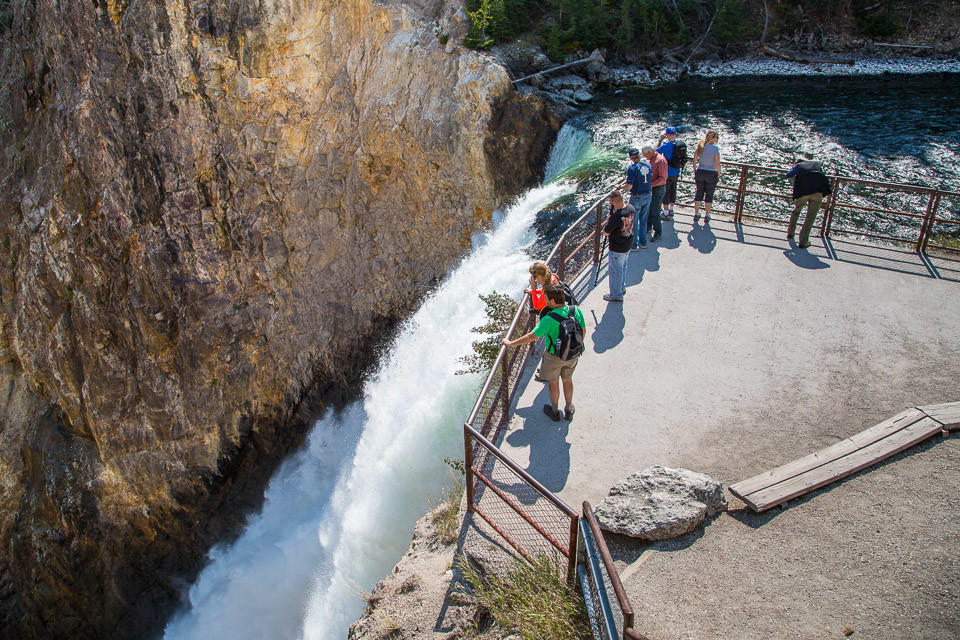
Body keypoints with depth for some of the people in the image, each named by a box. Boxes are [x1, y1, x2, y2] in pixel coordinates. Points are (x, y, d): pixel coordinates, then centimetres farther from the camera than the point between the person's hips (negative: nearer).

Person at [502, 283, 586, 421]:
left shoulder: (549, 319, -31)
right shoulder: (576, 311, -15)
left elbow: (532, 336, -27)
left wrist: (511, 343, -16)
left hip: (555, 356, -5)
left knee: (553, 382, 19)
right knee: (567, 380, 25)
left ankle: (555, 411, 37)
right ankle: (569, 410, 41)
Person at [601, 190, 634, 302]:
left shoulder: (616, 216, -33)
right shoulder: (631, 208, -9)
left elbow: (605, 232, -22)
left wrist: (609, 216, -14)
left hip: (617, 248, -8)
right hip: (628, 243, 8)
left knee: (615, 270, 8)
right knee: (623, 266, 27)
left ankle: (616, 295, 21)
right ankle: (622, 287, 47)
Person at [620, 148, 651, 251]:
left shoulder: (632, 168, -19)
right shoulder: (647, 165, 0)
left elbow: (629, 186, -22)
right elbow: (650, 178, 12)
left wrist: (620, 186, -5)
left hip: (636, 198, -6)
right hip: (647, 195, 6)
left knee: (634, 222, 6)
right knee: (643, 221, 18)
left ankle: (634, 244, 13)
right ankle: (643, 242, 27)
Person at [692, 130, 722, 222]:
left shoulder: (700, 146, -3)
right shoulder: (715, 148, -15)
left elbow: (694, 160, 3)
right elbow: (718, 164, -16)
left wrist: (695, 171, 14)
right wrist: (719, 174, -2)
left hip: (700, 172, 4)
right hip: (711, 174, -4)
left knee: (699, 193, 15)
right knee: (709, 195, 9)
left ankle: (696, 214, 21)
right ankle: (707, 216, 15)